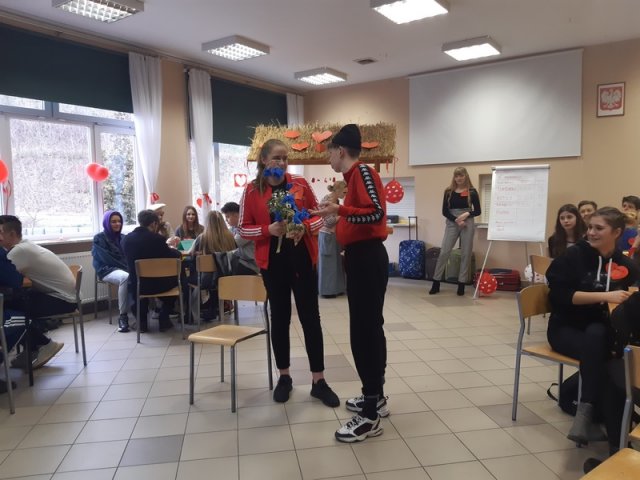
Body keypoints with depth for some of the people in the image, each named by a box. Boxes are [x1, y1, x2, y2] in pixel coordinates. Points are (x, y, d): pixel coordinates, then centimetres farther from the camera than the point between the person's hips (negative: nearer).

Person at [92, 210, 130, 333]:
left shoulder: (123, 237, 20)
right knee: (125, 277, -40)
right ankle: (123, 316, -32)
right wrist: (125, 267, -18)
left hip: (125, 268, 4)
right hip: (107, 270, -4)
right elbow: (107, 259, -9)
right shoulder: (99, 238, 2)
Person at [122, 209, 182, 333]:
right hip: (157, 285, -3)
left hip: (136, 285, 3)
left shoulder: (126, 239, -5)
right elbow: (175, 256, -5)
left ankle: (141, 321, 33)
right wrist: (172, 249, 20)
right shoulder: (157, 238, -17)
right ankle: (164, 319, 25)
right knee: (174, 279, 28)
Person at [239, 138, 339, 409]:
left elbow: (318, 216, 6)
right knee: (279, 318, 11)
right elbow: (243, 229, 0)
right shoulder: (252, 191, -1)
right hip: (273, 262, 0)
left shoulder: (300, 184, 1)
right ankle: (284, 377, 27)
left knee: (311, 318, 4)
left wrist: (305, 227, -15)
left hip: (303, 259, 1)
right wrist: (268, 229, -17)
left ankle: (318, 381, 14)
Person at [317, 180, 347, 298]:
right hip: (327, 236, -8)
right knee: (327, 263, -1)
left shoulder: (336, 201, 10)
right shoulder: (327, 199, -15)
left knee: (336, 261, 11)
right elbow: (328, 221, -19)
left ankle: (334, 288, 19)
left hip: (334, 235, 8)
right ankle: (326, 290, 8)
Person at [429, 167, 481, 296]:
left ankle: (461, 284, 12)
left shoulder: (472, 192, 2)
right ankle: (436, 283, 4)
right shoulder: (449, 191, 5)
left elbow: (478, 211, 4)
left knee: (466, 254, 2)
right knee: (444, 252, -3)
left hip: (468, 224, 0)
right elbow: (444, 211, 2)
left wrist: (467, 214, -14)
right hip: (451, 224, 0)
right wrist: (456, 220, -12)